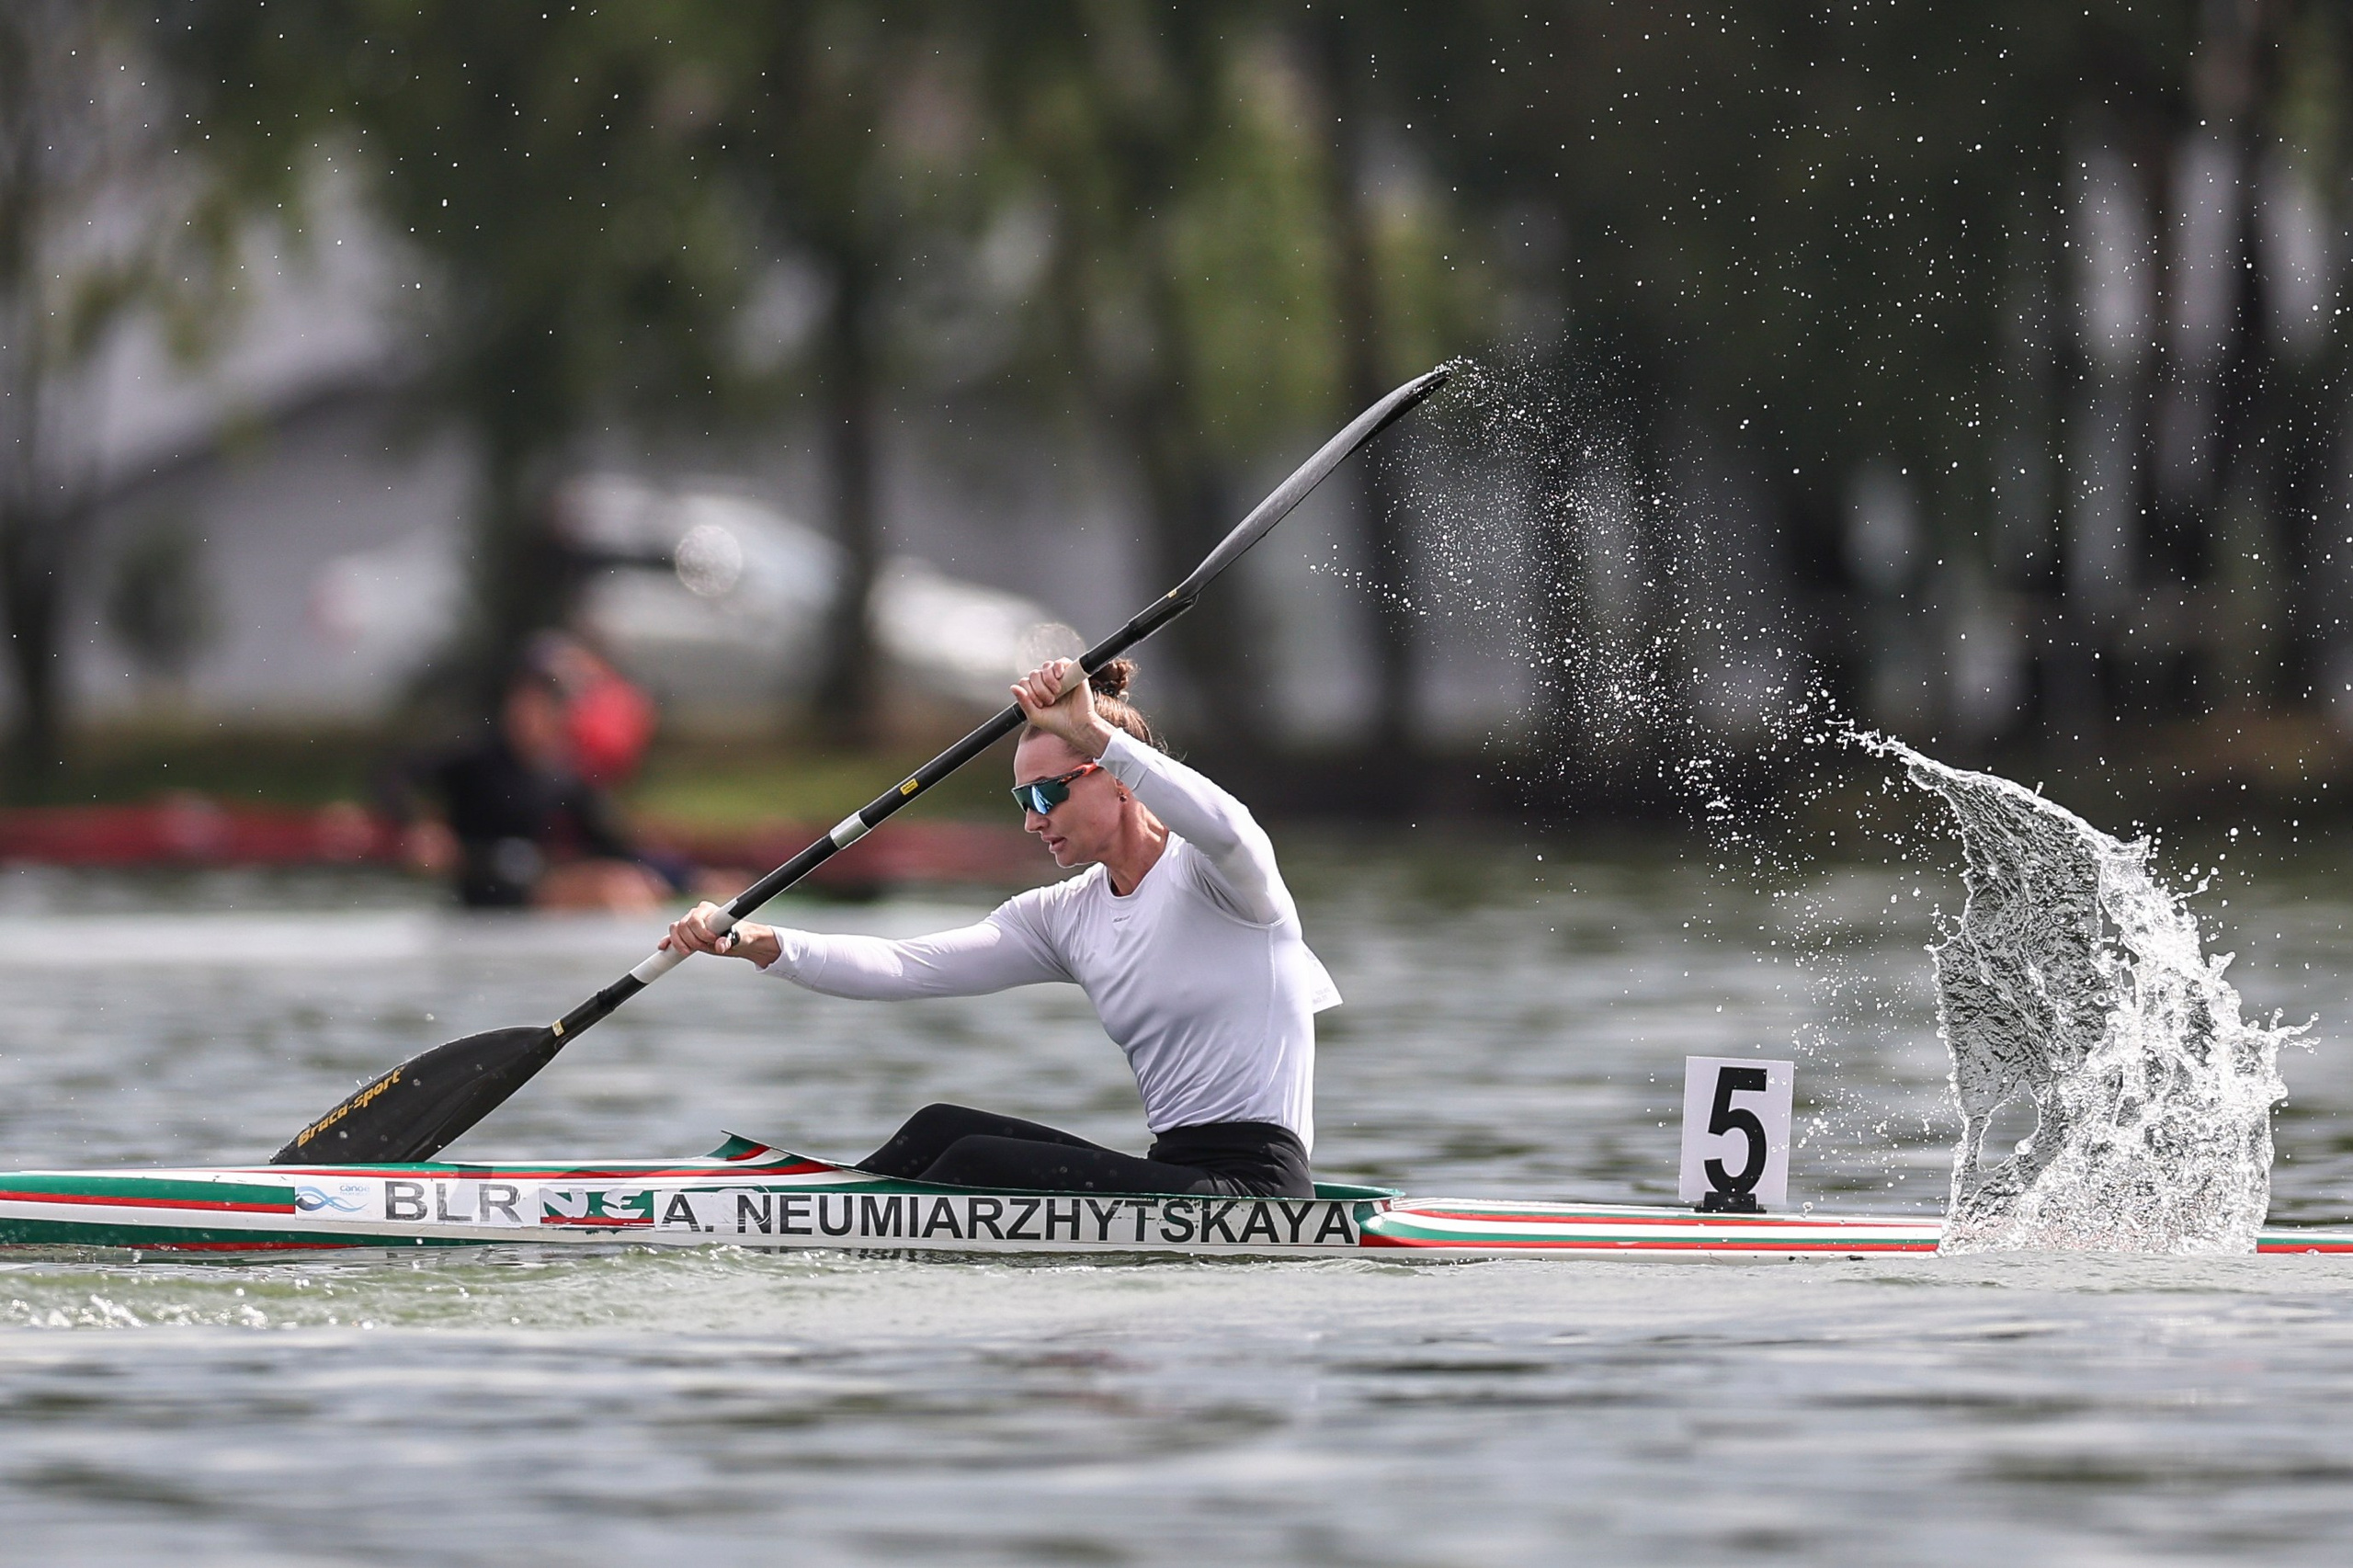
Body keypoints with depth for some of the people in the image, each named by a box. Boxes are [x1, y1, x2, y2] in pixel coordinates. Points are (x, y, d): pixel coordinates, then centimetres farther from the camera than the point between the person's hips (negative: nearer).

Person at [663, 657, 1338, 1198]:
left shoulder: (1210, 876, -6)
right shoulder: (1066, 918, 14)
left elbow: (1225, 829, -33)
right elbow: (906, 967, 5)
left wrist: (1094, 734, -40)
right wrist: (762, 946, -8)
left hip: (1254, 1185, -8)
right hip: (1177, 1174, 8)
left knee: (977, 1163, -18)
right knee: (943, 1128, -5)